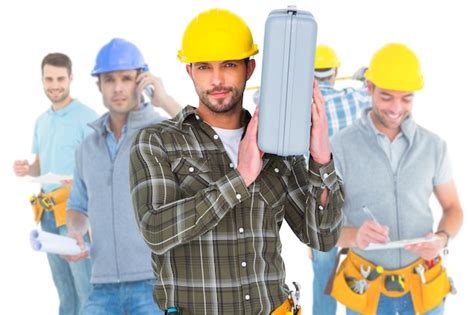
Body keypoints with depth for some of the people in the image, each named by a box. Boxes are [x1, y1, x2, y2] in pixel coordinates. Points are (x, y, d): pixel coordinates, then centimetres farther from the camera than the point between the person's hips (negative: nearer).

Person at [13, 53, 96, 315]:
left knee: (86, 286, -7)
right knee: (63, 287, 14)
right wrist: (26, 170, 2)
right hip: (47, 212, 7)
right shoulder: (41, 121, 16)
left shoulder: (86, 117, -8)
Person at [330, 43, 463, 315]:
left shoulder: (433, 145, -5)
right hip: (366, 290, -2)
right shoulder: (340, 147, -13)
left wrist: (442, 239, -18)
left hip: (423, 287, 2)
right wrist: (354, 236, -35)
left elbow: (453, 209, 6)